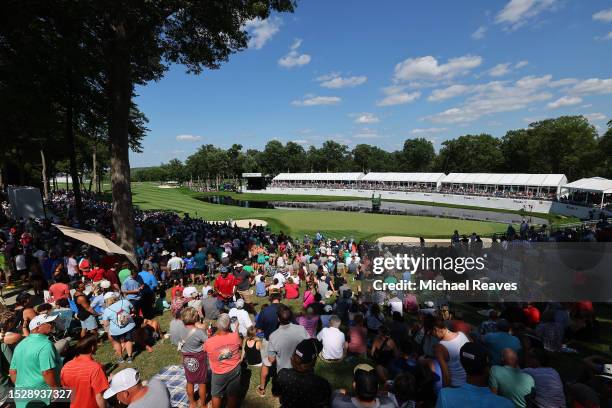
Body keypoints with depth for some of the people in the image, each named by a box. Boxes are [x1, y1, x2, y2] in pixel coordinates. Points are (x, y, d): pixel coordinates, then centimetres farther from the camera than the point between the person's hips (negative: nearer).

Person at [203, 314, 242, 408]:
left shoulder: (209, 342, -27)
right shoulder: (235, 336, -24)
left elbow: (205, 349, -3)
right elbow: (241, 346, -1)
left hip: (219, 373, -1)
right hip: (234, 370, 1)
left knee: (216, 395, 25)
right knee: (232, 395, 21)